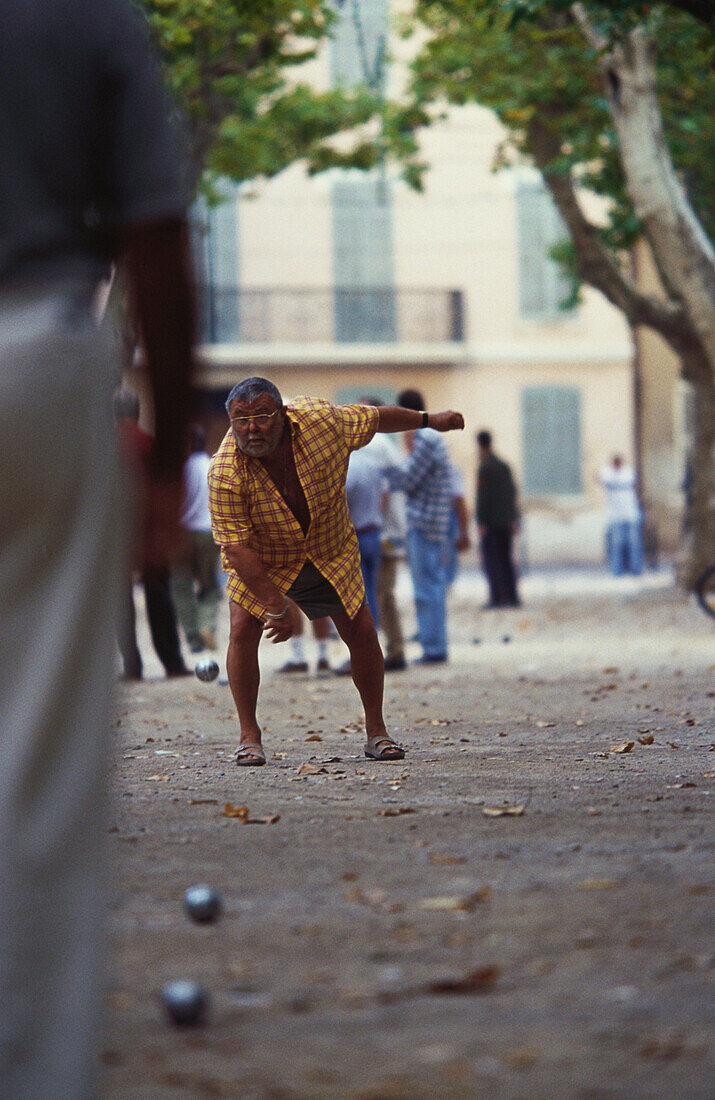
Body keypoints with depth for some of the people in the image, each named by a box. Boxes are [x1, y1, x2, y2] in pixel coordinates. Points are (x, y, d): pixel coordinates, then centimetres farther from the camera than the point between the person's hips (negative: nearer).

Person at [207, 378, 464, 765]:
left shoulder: (322, 419, -24)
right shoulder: (225, 472, -31)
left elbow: (376, 417, -4)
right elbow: (236, 548, -30)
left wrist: (430, 421, 11)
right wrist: (279, 606, -33)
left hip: (330, 551, 2)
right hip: (261, 560, -2)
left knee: (361, 631, -3)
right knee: (243, 628, -19)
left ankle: (376, 732, 12)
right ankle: (249, 736, -6)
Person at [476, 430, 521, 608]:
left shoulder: (484, 468, -11)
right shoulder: (504, 466, 12)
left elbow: (482, 495, -16)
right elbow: (512, 492, 14)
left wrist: (481, 523, -16)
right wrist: (514, 519, 18)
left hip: (491, 521, -7)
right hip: (506, 520, 7)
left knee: (491, 560, -6)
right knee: (506, 559, 11)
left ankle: (496, 597, -12)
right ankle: (512, 596, 9)